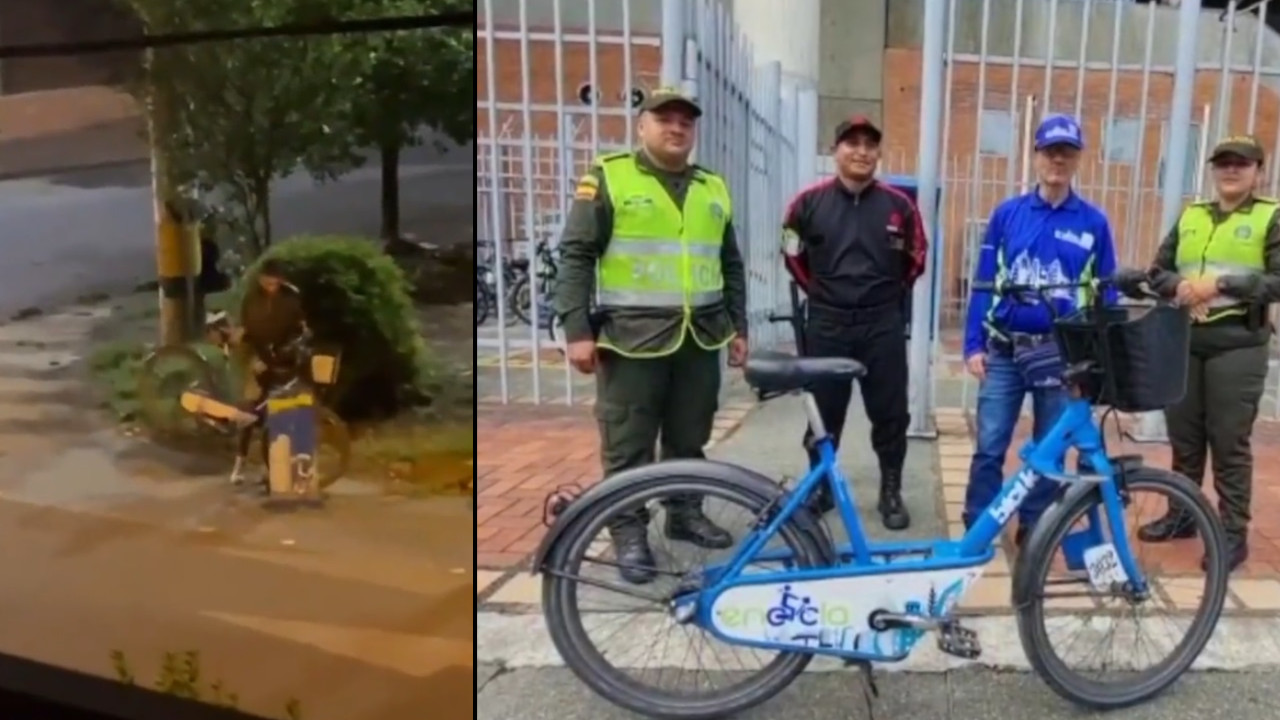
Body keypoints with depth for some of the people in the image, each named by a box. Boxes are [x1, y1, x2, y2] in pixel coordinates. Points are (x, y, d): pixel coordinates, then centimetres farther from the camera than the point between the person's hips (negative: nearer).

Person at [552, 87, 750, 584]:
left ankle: (685, 513, 30)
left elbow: (731, 265, 20)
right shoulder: (608, 178, -1)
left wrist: (738, 326, 16)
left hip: (700, 338, 5)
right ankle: (629, 534, 13)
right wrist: (577, 330, -12)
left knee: (689, 439, 14)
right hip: (633, 337, -4)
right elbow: (576, 257, -5)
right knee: (628, 446, 2)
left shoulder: (713, 188, 15)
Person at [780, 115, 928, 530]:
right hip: (827, 323, 0)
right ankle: (820, 487, 24)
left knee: (890, 413, 6)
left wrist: (888, 295, 12)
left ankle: (891, 492, 19)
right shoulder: (809, 202, -2)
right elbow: (793, 255, 12)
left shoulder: (899, 204, -1)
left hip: (883, 325, 0)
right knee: (823, 413, 9)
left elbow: (916, 260, 13)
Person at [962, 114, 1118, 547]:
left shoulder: (1094, 223, 2)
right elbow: (983, 283, 2)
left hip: (1062, 354, 0)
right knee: (989, 447, 0)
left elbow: (1106, 295, 6)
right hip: (1003, 350, 0)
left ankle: (1034, 532, 24)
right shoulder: (1006, 214, 3)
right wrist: (974, 345, -3)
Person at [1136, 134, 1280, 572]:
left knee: (1230, 443, 0)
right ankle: (1181, 515, 27)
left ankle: (1234, 533, 10)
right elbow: (1158, 271, 13)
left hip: (1237, 344, -4)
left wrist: (1221, 283, -20)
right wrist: (1179, 285, -8)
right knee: (1184, 437, 13)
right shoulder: (1190, 215, 15)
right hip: (1184, 340, 5)